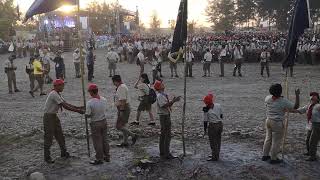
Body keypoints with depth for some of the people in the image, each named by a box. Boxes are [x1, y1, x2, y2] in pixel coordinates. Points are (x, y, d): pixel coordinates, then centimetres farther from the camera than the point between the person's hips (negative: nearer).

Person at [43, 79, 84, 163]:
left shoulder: (58, 94, 8)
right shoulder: (54, 94, -23)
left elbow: (66, 103, 9)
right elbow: (65, 106, -26)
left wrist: (77, 107, -1)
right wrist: (77, 111, -25)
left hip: (54, 116, 9)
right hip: (48, 117, -9)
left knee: (59, 135, 13)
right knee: (49, 137, 0)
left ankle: (64, 153, 25)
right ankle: (47, 157, 12)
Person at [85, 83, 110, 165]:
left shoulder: (90, 102, -23)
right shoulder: (104, 100, -6)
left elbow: (87, 115, -18)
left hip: (95, 124, -6)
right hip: (104, 121, 6)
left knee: (97, 142, 7)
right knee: (104, 140, 18)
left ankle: (99, 159, 17)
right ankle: (107, 156, 29)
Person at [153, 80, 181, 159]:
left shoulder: (164, 95, 16)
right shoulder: (160, 96, -15)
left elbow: (168, 106, 17)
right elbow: (164, 106, -26)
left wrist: (173, 101, 2)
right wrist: (173, 101, -27)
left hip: (167, 116, 10)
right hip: (164, 116, -10)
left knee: (163, 135, 13)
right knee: (167, 135, -9)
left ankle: (162, 153, 20)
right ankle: (166, 154, -5)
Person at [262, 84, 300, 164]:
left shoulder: (268, 98, -3)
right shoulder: (284, 101, -18)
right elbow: (296, 107, -10)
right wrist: (297, 95, -10)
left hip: (268, 120, 6)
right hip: (277, 123, -6)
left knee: (268, 138, 18)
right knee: (276, 141, 5)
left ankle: (265, 155, 28)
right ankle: (273, 159, 15)